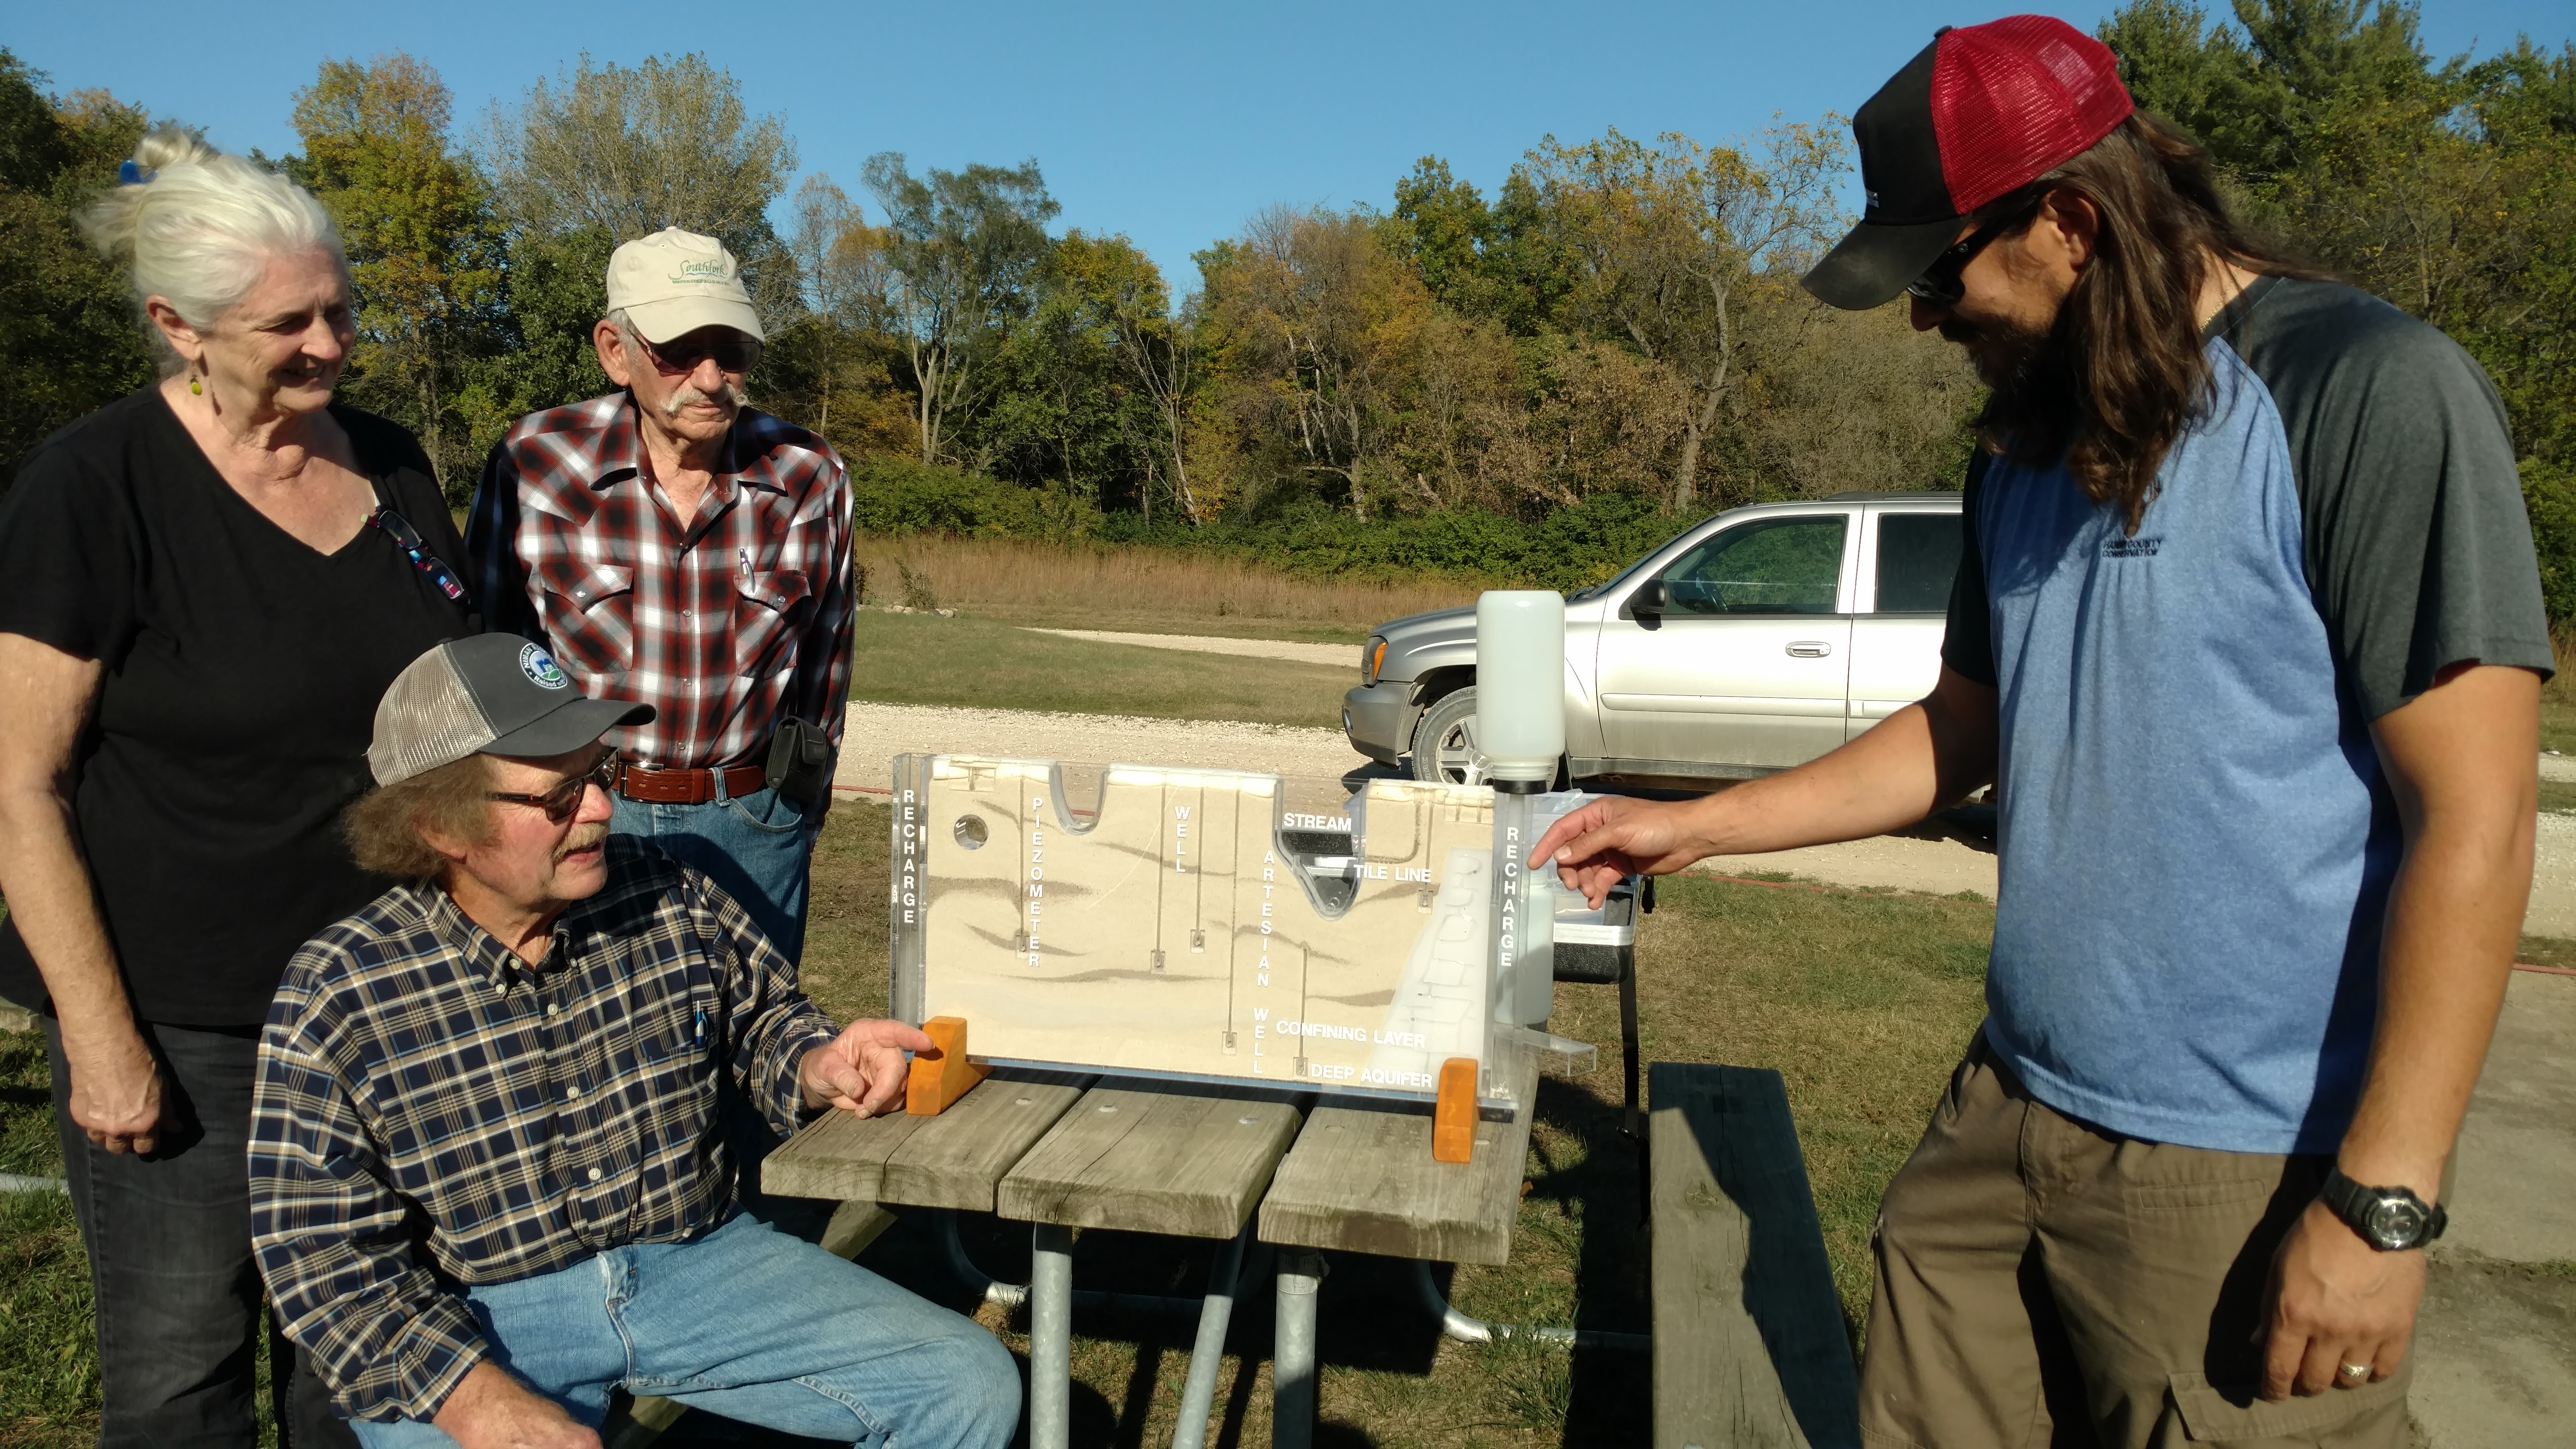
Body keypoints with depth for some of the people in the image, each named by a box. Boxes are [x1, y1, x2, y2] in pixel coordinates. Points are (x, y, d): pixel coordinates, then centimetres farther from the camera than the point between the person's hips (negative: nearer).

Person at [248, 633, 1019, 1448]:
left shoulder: (668, 900, -4)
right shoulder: (335, 1003, -11)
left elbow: (761, 1014, 14)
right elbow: (328, 1257, -11)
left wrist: (812, 1063, -10)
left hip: (695, 1261, 3)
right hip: (476, 1314, -2)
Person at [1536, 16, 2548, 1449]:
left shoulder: (2368, 392, -13)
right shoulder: (2035, 447, 10)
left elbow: (2474, 821, -16)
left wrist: (2382, 1200, -17)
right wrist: (1694, 826, 15)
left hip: (2248, 1169, -6)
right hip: (2010, 1114, 7)